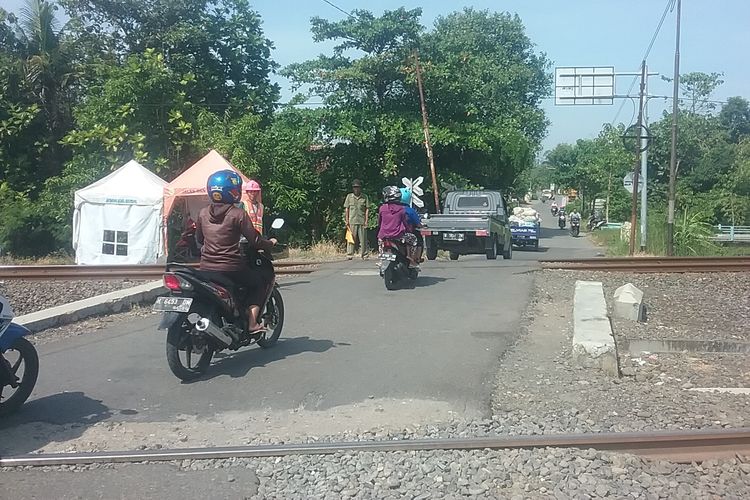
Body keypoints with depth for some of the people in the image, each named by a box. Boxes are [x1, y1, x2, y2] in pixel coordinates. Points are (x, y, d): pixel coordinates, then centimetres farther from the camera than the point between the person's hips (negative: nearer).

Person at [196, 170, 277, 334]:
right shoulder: (238, 214, -10)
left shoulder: (203, 213, 5)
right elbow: (254, 241, -9)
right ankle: (252, 323, 4)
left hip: (206, 268, 5)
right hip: (231, 268, -5)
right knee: (259, 283, 17)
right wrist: (270, 243, 10)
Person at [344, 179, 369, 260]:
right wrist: (347, 220, 3)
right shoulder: (349, 196, 8)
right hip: (352, 221, 0)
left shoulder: (365, 197, 7)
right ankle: (349, 254, 0)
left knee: (363, 239, 3)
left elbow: (367, 209, 7)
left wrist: (366, 221, 0)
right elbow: (346, 209, 9)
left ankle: (364, 255, 8)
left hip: (362, 222, 0)